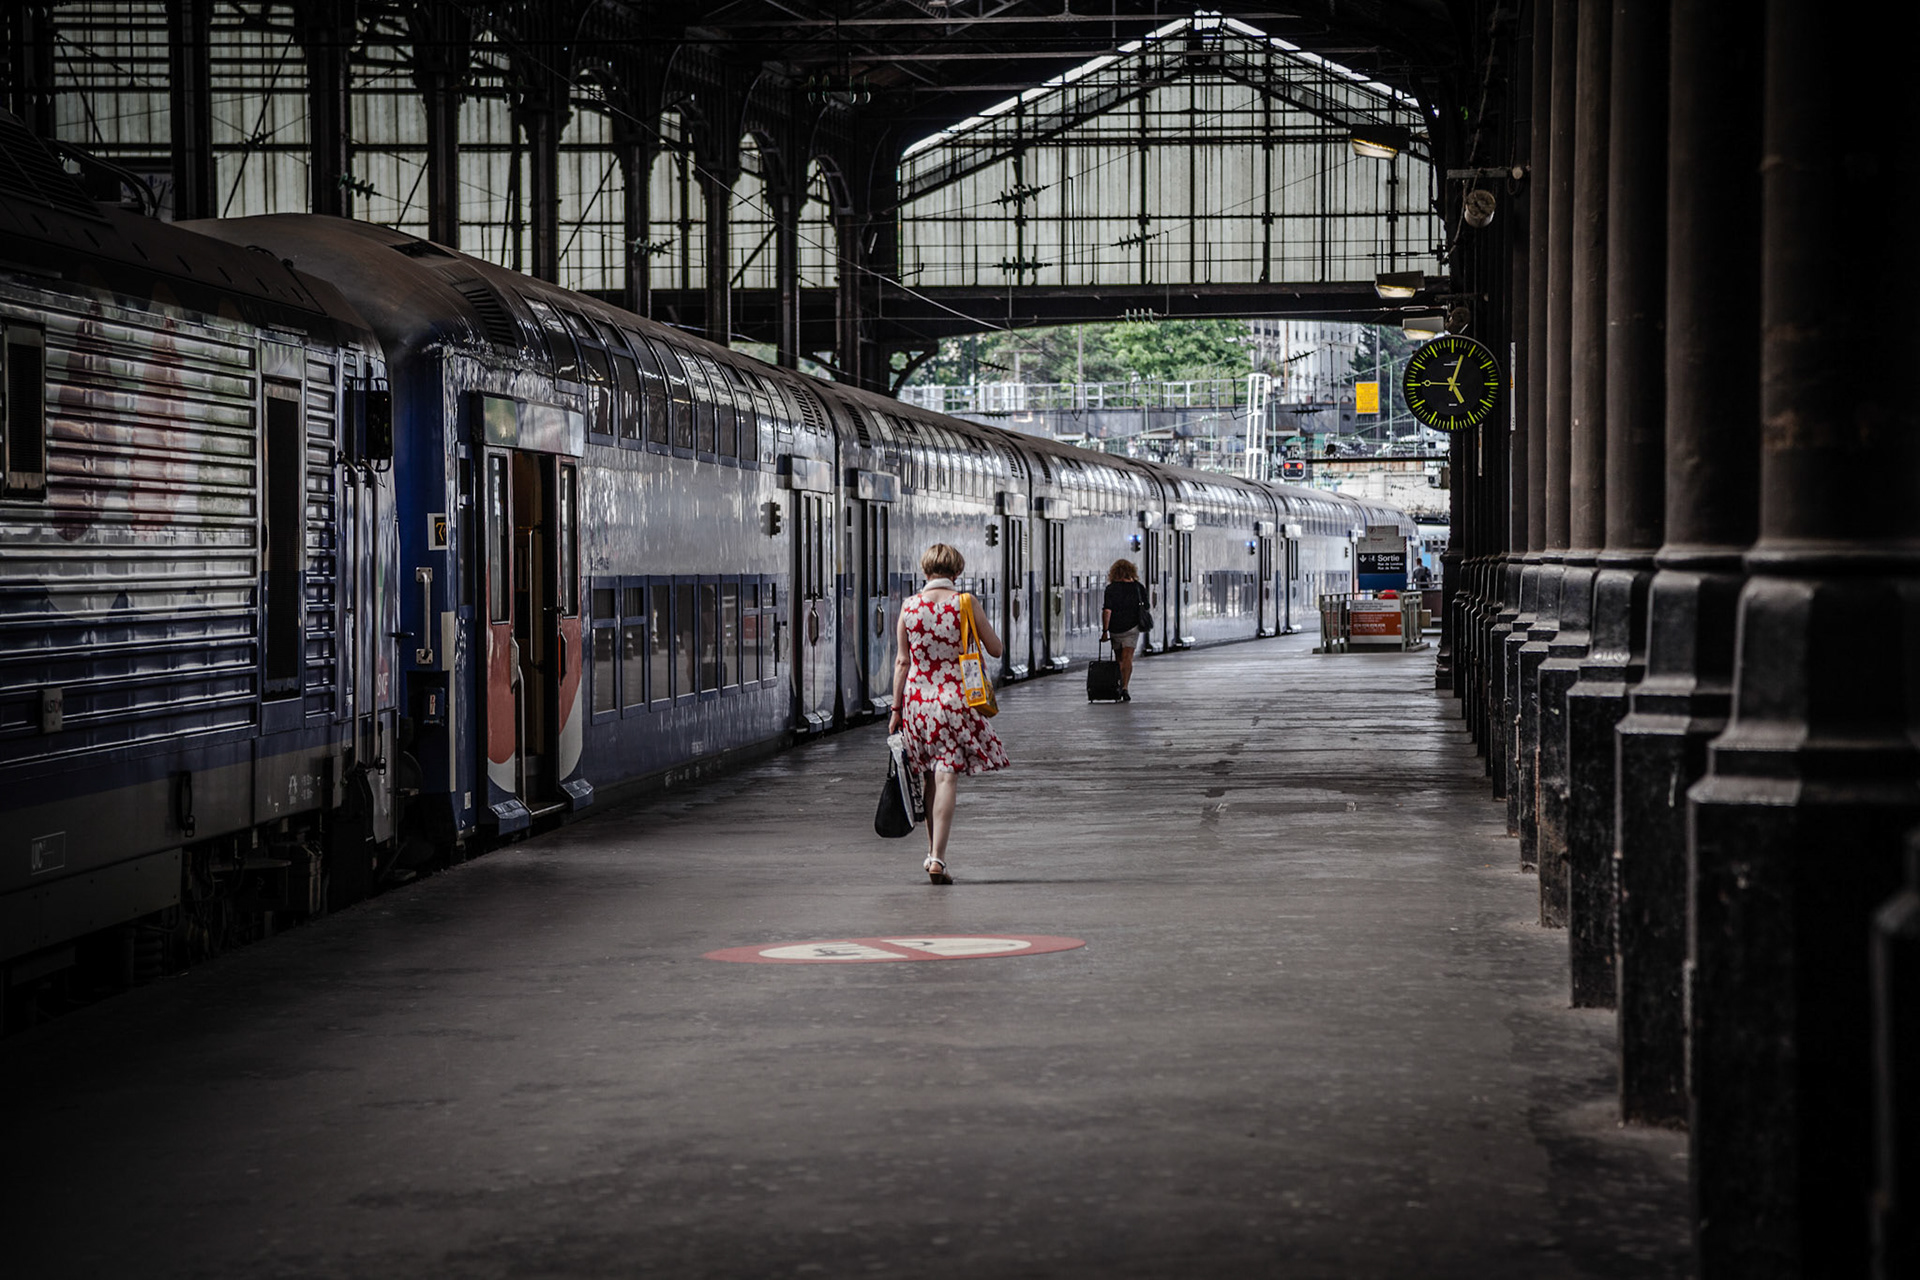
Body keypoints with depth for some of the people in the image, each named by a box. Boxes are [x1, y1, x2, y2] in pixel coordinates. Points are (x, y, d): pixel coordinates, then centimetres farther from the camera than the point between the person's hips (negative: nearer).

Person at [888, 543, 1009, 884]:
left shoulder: (909, 606, 2)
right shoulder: (965, 603, -5)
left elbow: (902, 662, 4)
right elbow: (995, 649, 2)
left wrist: (896, 709, 9)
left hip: (917, 699, 3)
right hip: (954, 698, -3)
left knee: (930, 779, 17)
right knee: (947, 778, -5)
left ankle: (932, 851, 25)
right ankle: (937, 858, -14)